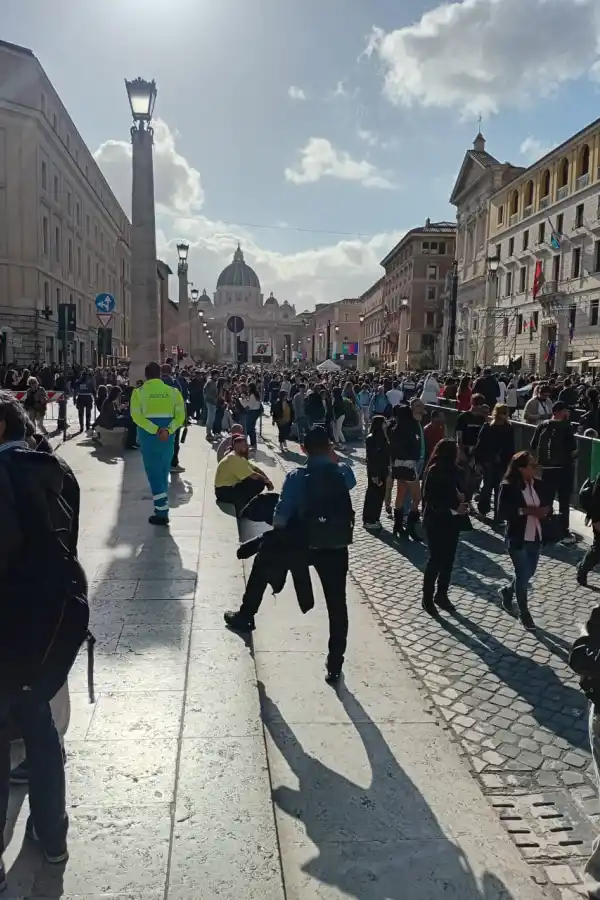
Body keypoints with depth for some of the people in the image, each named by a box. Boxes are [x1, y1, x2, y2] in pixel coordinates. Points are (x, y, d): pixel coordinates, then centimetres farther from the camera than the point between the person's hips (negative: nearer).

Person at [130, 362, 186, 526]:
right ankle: (161, 507, 24)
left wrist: (155, 430, -21)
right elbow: (180, 415, -8)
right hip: (167, 436, 3)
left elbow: (136, 416, -15)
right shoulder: (173, 391, 4)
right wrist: (168, 430, -18)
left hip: (147, 435, -3)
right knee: (163, 471, 16)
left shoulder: (139, 392, -2)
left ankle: (162, 513, -4)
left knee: (154, 472, 1)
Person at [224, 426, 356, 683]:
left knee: (263, 562, 26)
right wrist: (333, 459, 20)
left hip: (301, 544, -1)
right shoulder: (343, 473, 1)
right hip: (336, 547, 1)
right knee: (337, 605, 11)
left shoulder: (296, 477, -7)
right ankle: (335, 666, 13)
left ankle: (245, 617, 37)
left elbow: (281, 517, -9)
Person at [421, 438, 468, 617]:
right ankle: (427, 598, 12)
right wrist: (453, 508, -21)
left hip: (453, 521, 6)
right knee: (436, 559, -1)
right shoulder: (434, 471, -16)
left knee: (448, 559, 11)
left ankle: (441, 595, 25)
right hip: (436, 522, -6)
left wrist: (463, 497, -12)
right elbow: (430, 498, -17)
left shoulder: (456, 471, 3)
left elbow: (463, 490, 11)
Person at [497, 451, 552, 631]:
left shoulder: (539, 484, 0)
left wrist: (544, 510, -12)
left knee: (529, 573, 18)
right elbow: (502, 512, -20)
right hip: (517, 538, -6)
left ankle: (507, 591, 45)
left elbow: (548, 504, 10)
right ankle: (524, 613, 20)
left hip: (536, 537, 6)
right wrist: (524, 510, -27)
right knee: (523, 575, 2)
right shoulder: (508, 487, -16)